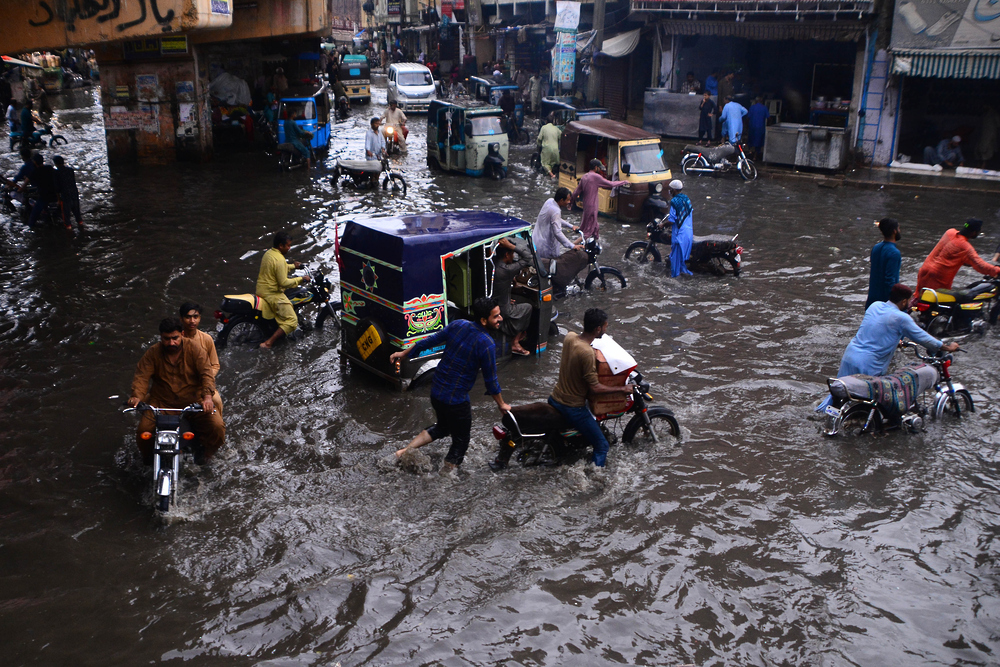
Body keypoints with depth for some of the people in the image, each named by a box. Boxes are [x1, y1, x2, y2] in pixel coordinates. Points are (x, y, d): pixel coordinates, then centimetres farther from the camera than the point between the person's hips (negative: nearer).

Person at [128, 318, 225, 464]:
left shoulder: (194, 350, -6)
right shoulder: (153, 353, 0)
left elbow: (206, 373, -16)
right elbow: (142, 376, -9)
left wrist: (207, 396, -34)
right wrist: (137, 396, -30)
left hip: (194, 401, -1)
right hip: (162, 401, 1)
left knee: (217, 427, -20)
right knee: (143, 430, -19)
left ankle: (205, 452, 13)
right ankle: (148, 457, 17)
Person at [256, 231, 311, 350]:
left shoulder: (268, 253, 7)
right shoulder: (279, 260, -22)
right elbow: (283, 283, -23)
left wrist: (292, 266, 21)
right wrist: (301, 279, -15)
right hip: (272, 294, -10)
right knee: (292, 321, -12)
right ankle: (269, 343, -18)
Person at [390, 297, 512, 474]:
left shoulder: (458, 325, -4)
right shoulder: (487, 344, -21)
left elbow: (430, 341, 6)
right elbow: (490, 380, -12)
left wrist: (404, 353, 20)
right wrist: (501, 404, 4)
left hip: (436, 391, 7)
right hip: (456, 400, -7)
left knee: (442, 427, 30)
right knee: (460, 442, 14)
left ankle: (406, 450, 19)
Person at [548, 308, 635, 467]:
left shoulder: (569, 337, -5)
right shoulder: (587, 353, -29)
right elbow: (595, 388, -25)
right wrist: (622, 389, -14)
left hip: (554, 399, 9)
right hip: (573, 408, -9)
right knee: (601, 445, 1)